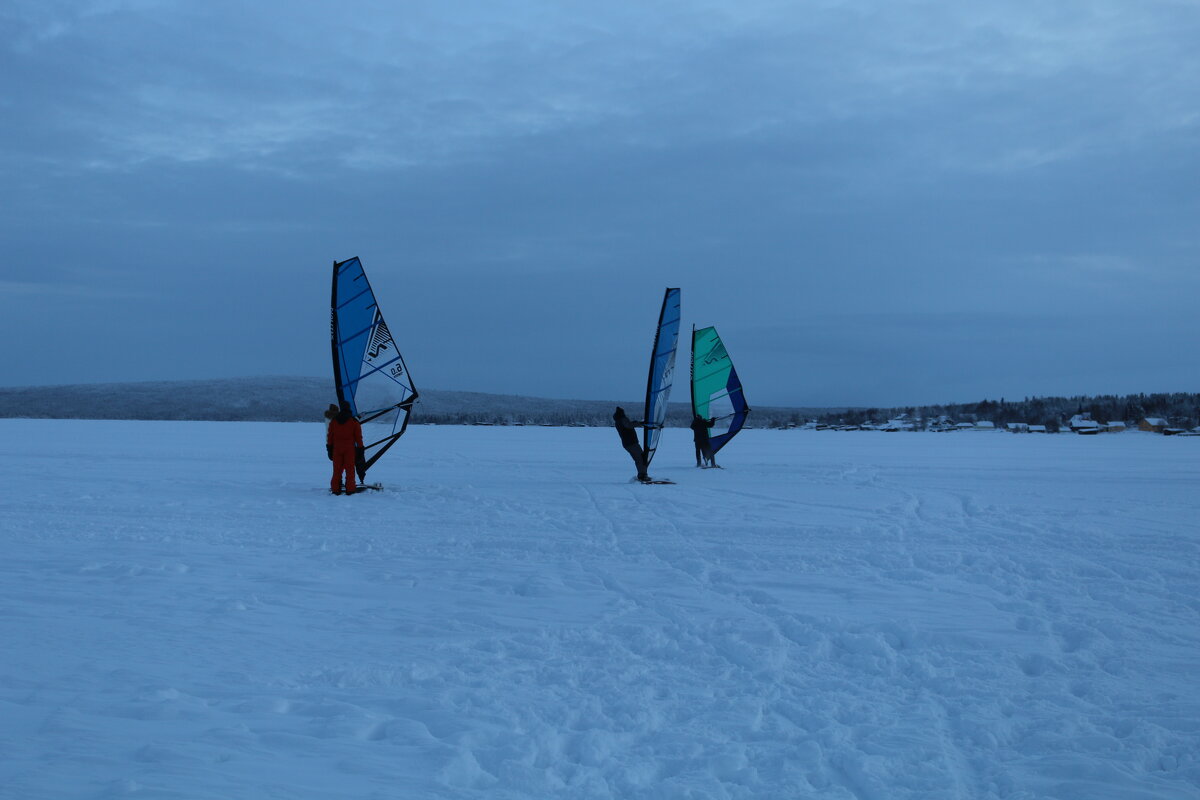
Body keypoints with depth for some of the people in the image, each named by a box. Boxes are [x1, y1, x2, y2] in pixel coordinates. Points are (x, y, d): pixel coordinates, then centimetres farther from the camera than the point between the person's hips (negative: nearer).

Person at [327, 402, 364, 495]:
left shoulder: (333, 421, 6)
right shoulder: (354, 421, -1)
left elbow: (329, 435, 8)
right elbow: (358, 436, 0)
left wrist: (329, 448, 13)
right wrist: (360, 448, 5)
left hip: (336, 448, 2)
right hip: (349, 448, -2)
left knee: (337, 469, 6)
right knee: (349, 469, 1)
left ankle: (335, 489, 6)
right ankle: (350, 489, -1)